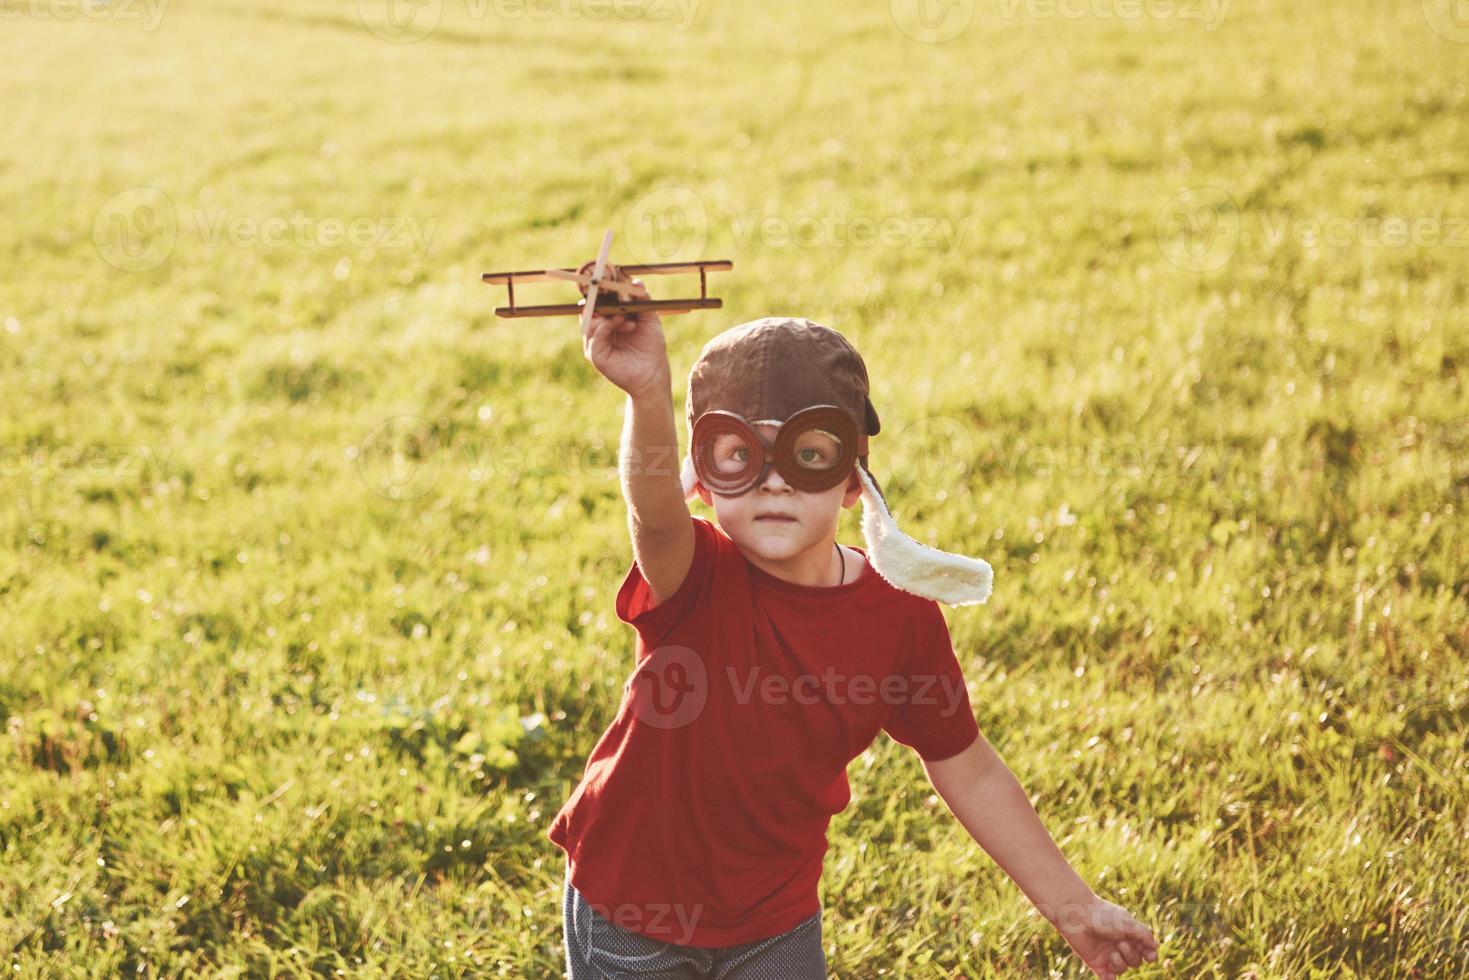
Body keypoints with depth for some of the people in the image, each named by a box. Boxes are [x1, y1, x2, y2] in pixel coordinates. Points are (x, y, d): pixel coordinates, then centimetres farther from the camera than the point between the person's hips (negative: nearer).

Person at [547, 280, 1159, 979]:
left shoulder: (901, 615, -15)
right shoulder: (693, 580, -24)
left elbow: (967, 770, -2)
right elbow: (655, 514, -49)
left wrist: (1071, 906, 2)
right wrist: (648, 395, -69)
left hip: (779, 920, 2)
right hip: (628, 906, -2)